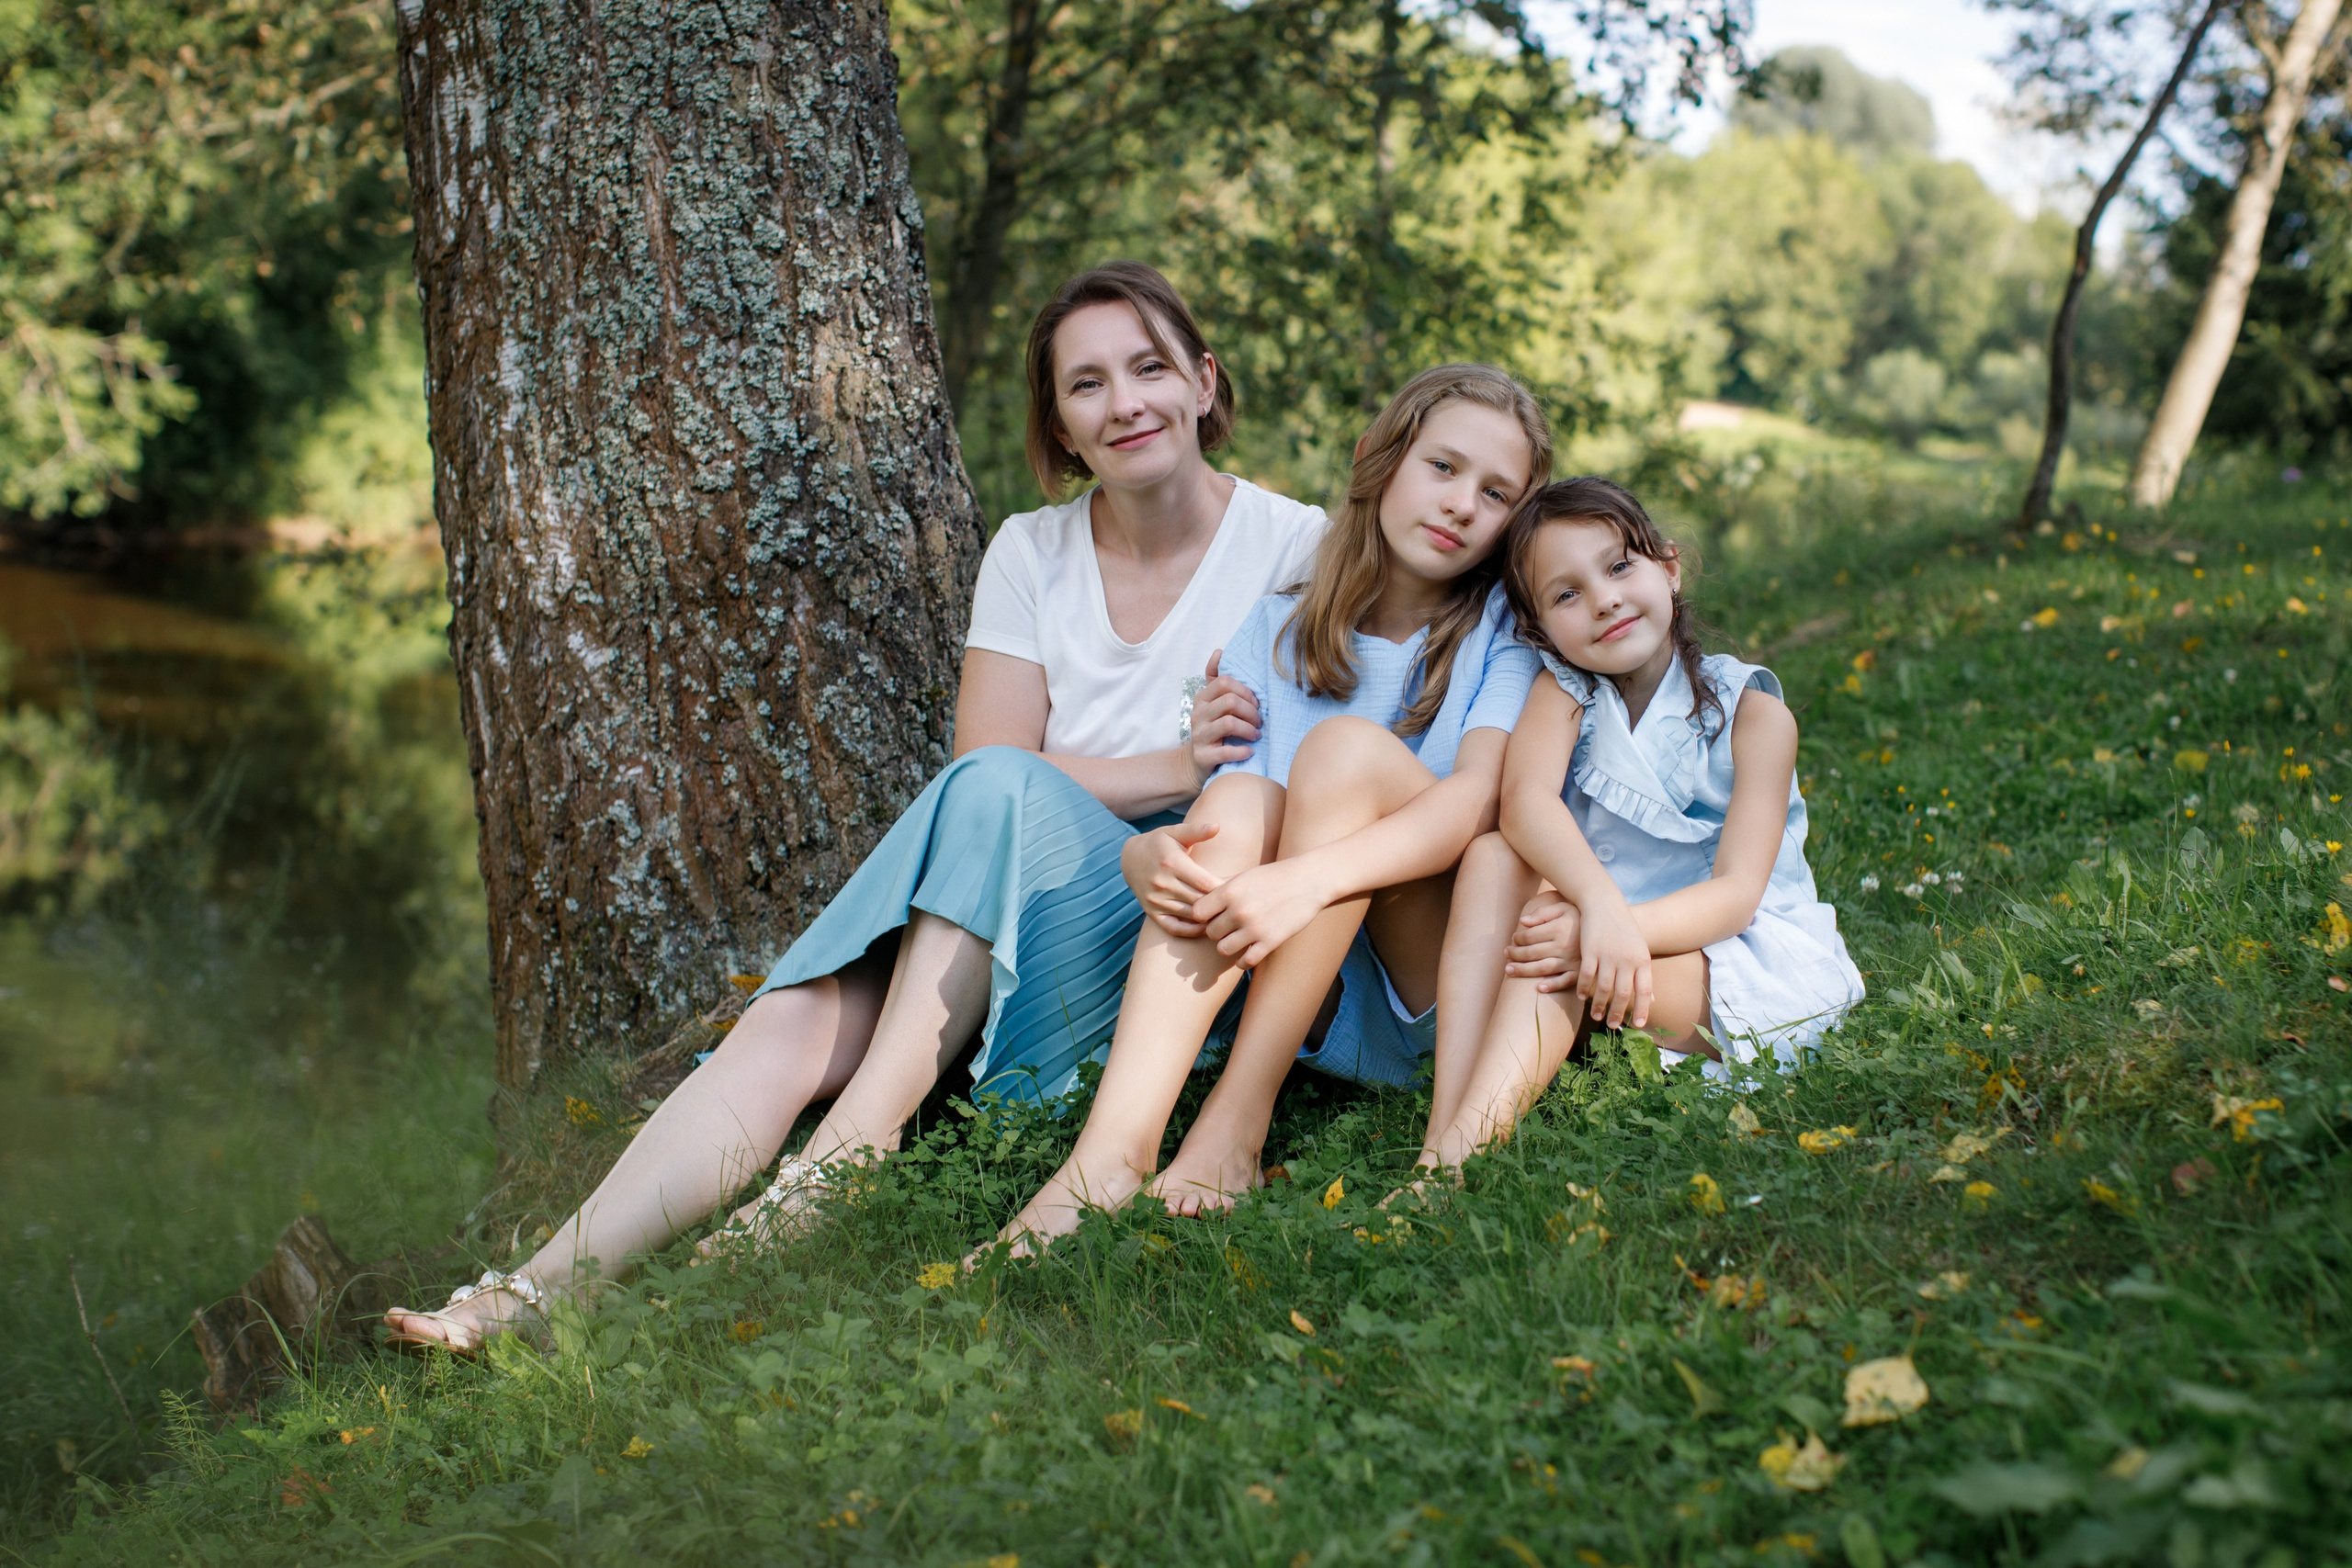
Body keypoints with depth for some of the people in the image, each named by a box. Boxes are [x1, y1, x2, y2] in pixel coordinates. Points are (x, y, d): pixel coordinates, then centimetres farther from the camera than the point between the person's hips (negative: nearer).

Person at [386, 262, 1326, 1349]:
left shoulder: (1294, 545, 1)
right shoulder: (1030, 554, 10)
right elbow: (984, 763, -1)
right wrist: (1175, 769, -18)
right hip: (997, 927, 3)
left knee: (998, 794, -33)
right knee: (796, 1022, -25)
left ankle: (850, 1156, -39)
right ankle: (546, 1285, -36)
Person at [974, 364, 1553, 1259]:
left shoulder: (1504, 632, 2)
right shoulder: (1279, 631, 11)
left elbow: (1481, 796, -17)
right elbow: (1214, 811, -1)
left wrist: (1307, 877, -34)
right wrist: (1148, 854, -26)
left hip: (1444, 992, -2)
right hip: (1308, 1002, 3)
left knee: (1347, 747, -23)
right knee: (1240, 800, -25)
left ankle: (1238, 1121, -27)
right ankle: (1113, 1151, -40)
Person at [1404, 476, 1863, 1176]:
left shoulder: (1749, 706, -7)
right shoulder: (1565, 691, 1)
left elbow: (1737, 893, -17)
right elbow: (1525, 796, -22)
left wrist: (1628, 927, -36)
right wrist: (1602, 904, -41)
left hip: (1739, 966, -3)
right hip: (1612, 952, 4)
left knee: (1554, 929, -30)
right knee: (1494, 858, -24)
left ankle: (1462, 1144, -43)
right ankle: (1445, 1129, -38)